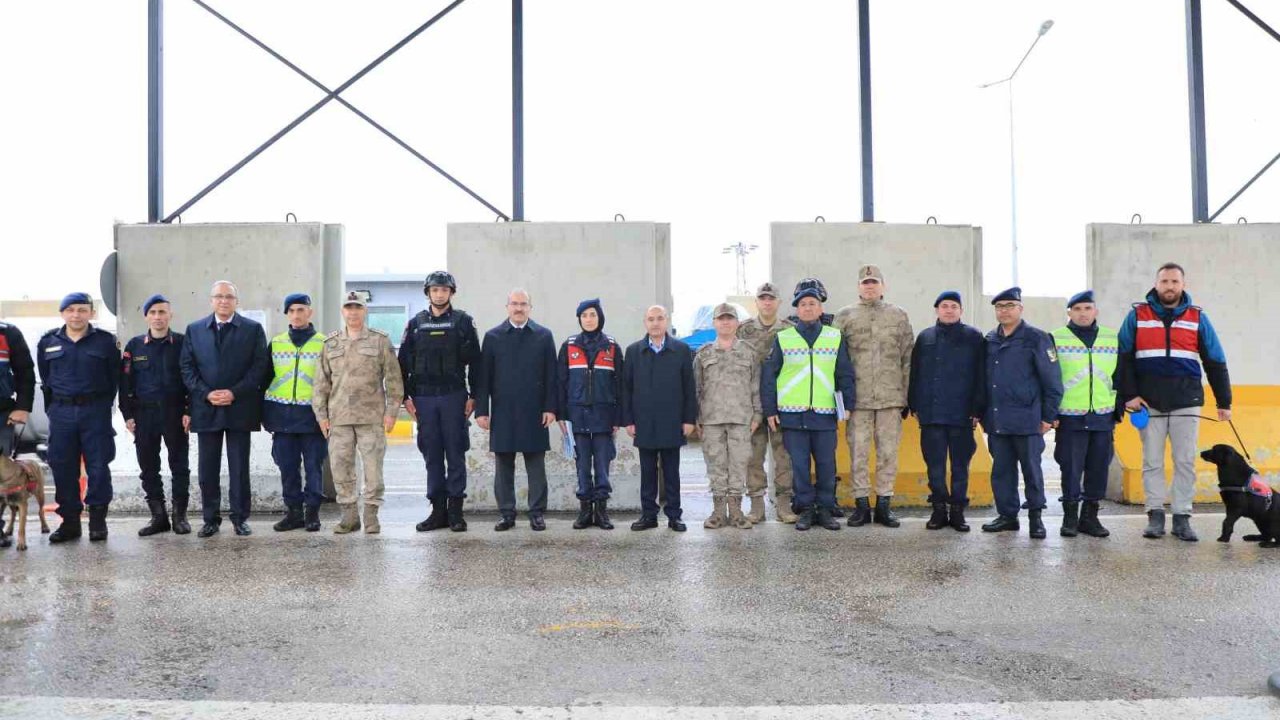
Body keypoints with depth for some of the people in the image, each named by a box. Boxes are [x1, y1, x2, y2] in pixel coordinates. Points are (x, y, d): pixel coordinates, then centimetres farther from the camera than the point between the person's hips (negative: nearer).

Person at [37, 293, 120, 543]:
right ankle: (70, 520, 14)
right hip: (61, 412, 3)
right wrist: (54, 405, 12)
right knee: (63, 468, 5)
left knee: (98, 466, -1)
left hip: (95, 411, -2)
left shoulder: (106, 341, 0)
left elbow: (114, 377, 4)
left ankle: (98, 520, 9)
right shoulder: (48, 342, 7)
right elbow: (45, 378, 16)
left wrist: (102, 405, 4)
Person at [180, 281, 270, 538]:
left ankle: (240, 518, 12)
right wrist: (206, 393, -10)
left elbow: (260, 366, -3)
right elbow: (187, 367, 5)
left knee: (239, 467, 3)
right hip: (206, 408, 2)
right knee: (207, 469, 5)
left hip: (240, 408, -2)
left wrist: (234, 393, -13)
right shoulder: (194, 330, 10)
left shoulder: (253, 329, 3)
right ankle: (211, 519, 14)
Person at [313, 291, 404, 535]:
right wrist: (321, 414, 6)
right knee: (340, 466, 3)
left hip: (372, 416, -3)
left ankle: (371, 515, 10)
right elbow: (322, 381, 12)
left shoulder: (380, 341, 4)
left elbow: (393, 378, 2)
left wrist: (391, 411, -4)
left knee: (373, 467, -1)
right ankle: (348, 515, 13)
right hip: (338, 418, 3)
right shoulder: (330, 343, 12)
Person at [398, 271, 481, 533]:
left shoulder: (463, 321, 3)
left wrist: (473, 396, -5)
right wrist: (406, 397, 2)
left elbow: (475, 361, 1)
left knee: (455, 454, 1)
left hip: (454, 396, -2)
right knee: (432, 455, 6)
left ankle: (456, 511, 7)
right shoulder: (416, 323, 10)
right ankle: (438, 510, 13)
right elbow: (404, 362, 9)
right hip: (424, 398, 3)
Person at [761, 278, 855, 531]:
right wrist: (770, 409, 1)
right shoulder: (783, 338, 4)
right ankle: (805, 509, 15)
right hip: (792, 414, -1)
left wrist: (848, 404, 1)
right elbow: (768, 375, 5)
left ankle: (825, 509, 17)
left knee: (827, 465, 5)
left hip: (825, 414, 1)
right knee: (799, 465, 4)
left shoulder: (835, 337, 7)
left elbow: (845, 374, 10)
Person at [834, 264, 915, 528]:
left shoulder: (898, 315, 9)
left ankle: (884, 504, 12)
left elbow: (908, 359, 9)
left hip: (891, 397, 1)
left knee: (888, 452, 4)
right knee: (858, 451, 2)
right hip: (858, 397, -1)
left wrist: (907, 397, 4)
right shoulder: (845, 316, 6)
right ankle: (861, 504, 10)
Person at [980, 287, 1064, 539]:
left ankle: (1035, 518, 14)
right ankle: (1007, 515, 19)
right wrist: (981, 413, 14)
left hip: (1026, 419, -5)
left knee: (1031, 469, 3)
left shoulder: (1036, 338, -3)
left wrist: (1049, 416, -8)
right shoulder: (990, 340, 12)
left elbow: (1052, 379, -5)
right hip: (997, 421, 5)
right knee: (1001, 470, 9)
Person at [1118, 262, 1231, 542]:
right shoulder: (1137, 316, 4)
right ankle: (1155, 515, 10)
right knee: (1152, 462, 3)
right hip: (1149, 403, -1)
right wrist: (1129, 394, -7)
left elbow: (1216, 362, 11)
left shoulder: (1197, 318, 8)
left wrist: (1224, 401, 8)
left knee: (1185, 462, 3)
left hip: (1187, 403, 1)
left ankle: (1182, 518, 9)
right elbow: (1123, 358, 2)